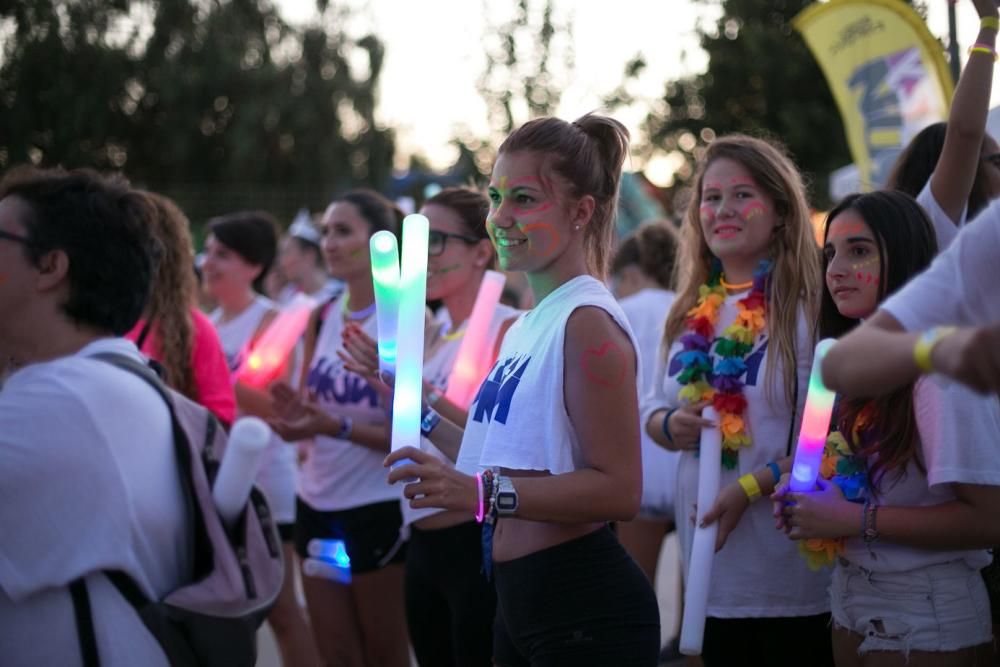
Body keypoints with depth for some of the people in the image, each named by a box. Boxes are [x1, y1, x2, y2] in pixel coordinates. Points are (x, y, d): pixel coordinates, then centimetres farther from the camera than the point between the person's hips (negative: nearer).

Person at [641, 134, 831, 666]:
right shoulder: (691, 313, 10)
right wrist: (670, 426, -4)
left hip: (791, 568, -6)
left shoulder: (809, 307, -10)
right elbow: (652, 409, 19)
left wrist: (753, 486, -21)